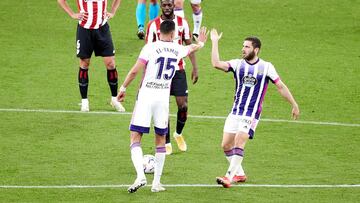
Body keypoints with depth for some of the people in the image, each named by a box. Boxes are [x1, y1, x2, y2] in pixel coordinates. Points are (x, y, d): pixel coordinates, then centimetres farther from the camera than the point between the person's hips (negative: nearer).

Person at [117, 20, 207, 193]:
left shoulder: (150, 47, -6)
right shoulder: (177, 49, 7)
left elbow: (134, 71, -11)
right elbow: (192, 48, 32)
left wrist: (123, 88, 3)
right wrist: (200, 43, 54)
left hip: (146, 95, -3)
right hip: (164, 97, 3)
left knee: (135, 138, -1)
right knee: (160, 140, 16)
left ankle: (140, 176, -20)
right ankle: (156, 182, 15)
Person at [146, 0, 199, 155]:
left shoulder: (182, 23, 1)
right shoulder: (153, 25, -5)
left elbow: (189, 46, 7)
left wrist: (195, 68, 0)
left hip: (178, 70, 2)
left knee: (183, 105, -3)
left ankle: (178, 134, 24)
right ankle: (167, 143, 11)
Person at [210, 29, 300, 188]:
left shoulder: (266, 67, -2)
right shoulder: (237, 64, 4)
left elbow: (281, 87, 4)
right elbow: (216, 64, -9)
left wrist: (294, 105, 6)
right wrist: (215, 42, -10)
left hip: (251, 114, -4)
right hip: (235, 112, 4)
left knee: (239, 143, -20)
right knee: (226, 145, 2)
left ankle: (229, 177, -20)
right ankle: (239, 174, 20)